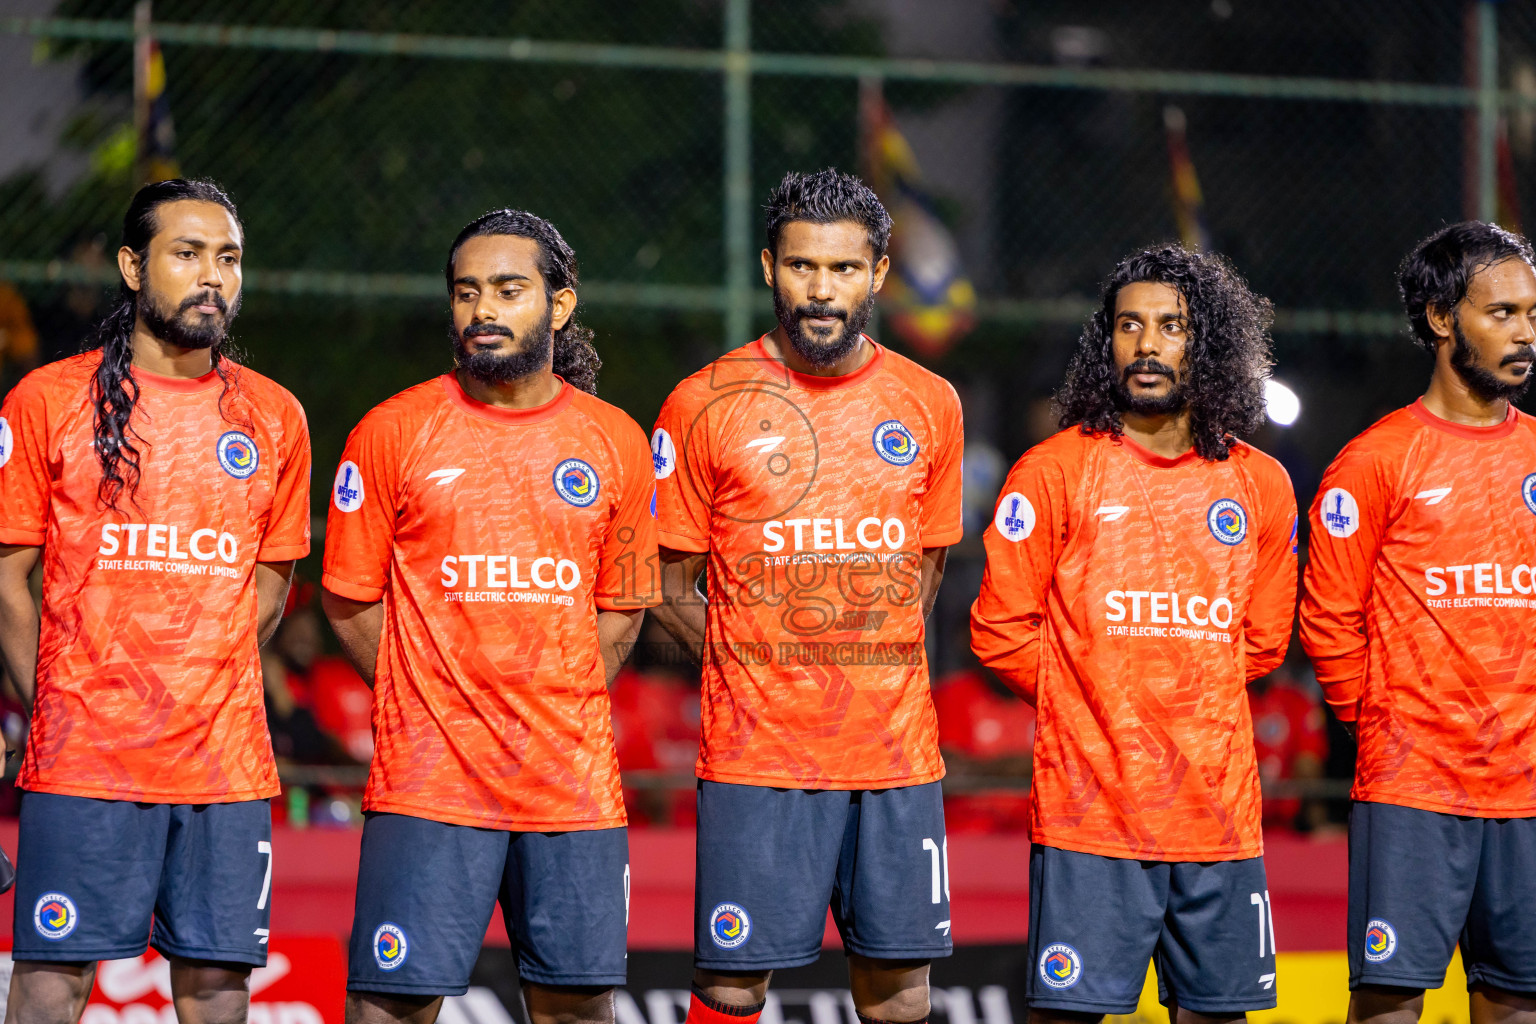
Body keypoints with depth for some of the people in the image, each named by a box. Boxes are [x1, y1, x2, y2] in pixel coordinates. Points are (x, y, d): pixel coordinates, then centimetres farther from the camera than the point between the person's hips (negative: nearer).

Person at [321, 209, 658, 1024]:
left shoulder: (615, 443, 7)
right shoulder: (393, 433, 0)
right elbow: (348, 601, 6)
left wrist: (558, 708, 7)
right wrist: (427, 705, 3)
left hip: (574, 786, 3)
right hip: (429, 782, -2)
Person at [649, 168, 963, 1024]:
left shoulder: (930, 406, 7)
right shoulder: (707, 406, -1)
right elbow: (669, 588, 5)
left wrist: (864, 664, 10)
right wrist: (753, 667, 0)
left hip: (898, 753, 3)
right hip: (757, 754, -2)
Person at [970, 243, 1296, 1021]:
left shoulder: (1259, 484, 9)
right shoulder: (1055, 472, -1)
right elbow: (1000, 632, 1)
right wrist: (1089, 705, 6)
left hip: (1219, 805, 3)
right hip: (1088, 805, -3)